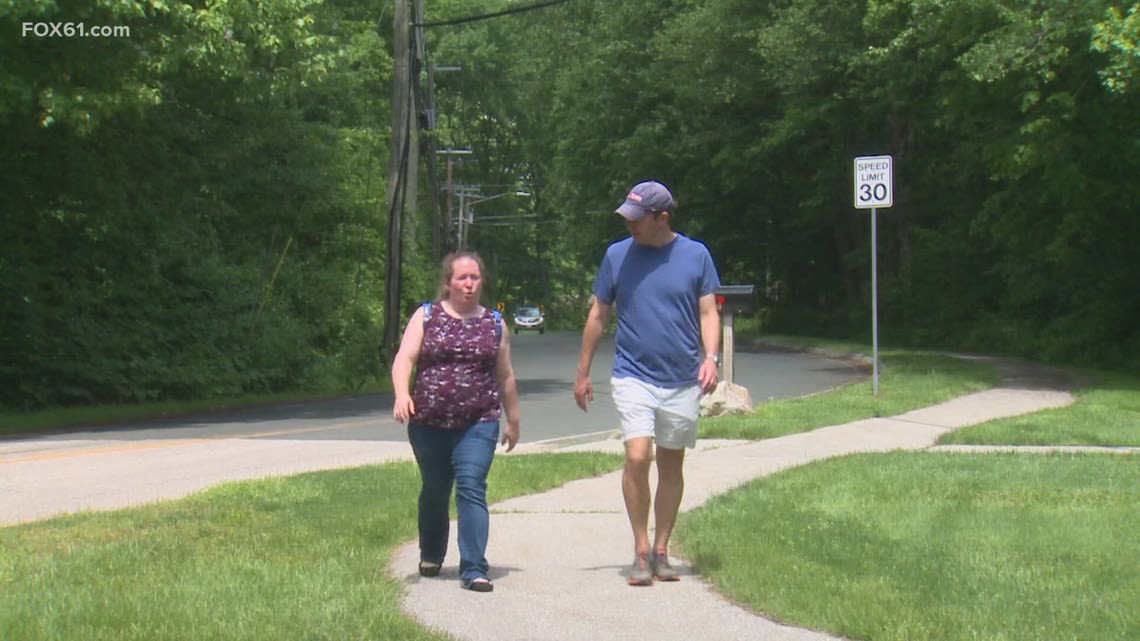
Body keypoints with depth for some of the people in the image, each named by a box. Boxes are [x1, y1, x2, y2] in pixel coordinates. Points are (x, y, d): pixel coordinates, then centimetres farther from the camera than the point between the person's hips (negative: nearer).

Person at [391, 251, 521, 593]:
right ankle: (430, 556, 37)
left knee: (472, 489, -14)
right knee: (435, 491, 14)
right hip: (429, 423, 1)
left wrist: (513, 421, 19)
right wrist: (402, 393, -23)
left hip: (478, 424, 0)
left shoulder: (494, 323, 10)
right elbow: (404, 359, -5)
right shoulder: (426, 316, 5)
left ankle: (474, 569, -16)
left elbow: (505, 376, 16)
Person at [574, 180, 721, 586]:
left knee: (671, 464, 9)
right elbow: (598, 317, 8)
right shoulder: (617, 255, 1)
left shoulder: (696, 255, 1)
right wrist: (582, 374, 10)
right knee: (637, 457, -16)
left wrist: (711, 357, -13)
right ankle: (641, 552, -6)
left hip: (683, 380, 1)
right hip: (633, 375, -1)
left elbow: (708, 312, 4)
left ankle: (661, 552, 20)